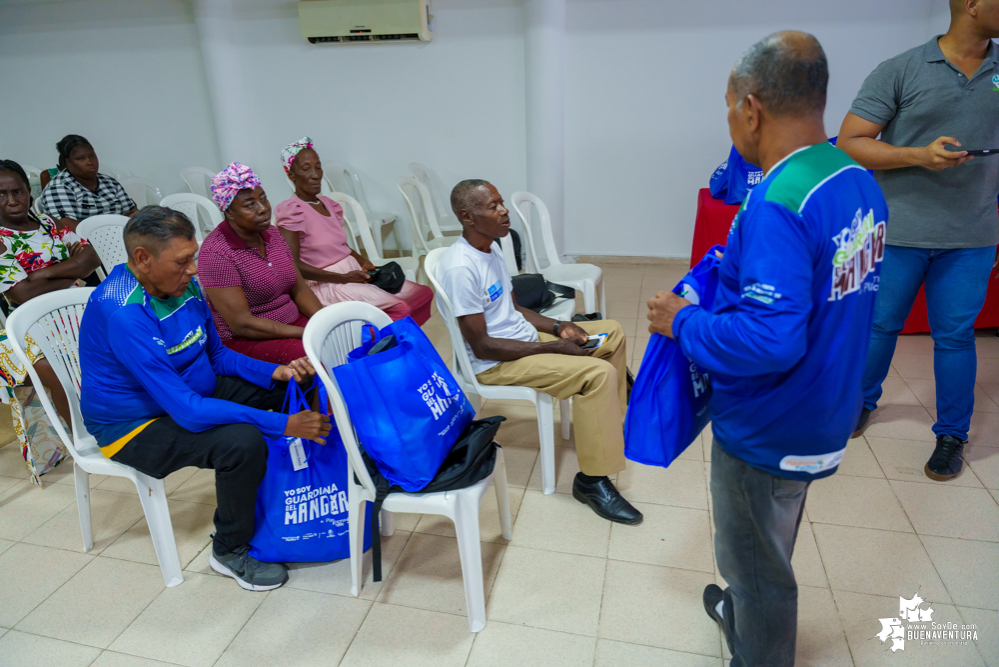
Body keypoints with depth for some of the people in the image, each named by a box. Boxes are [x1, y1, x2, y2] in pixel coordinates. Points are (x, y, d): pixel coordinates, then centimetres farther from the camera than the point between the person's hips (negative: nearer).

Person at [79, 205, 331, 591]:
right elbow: (187, 410, -35)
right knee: (243, 441, -32)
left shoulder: (183, 284, -6)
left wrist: (275, 372, -13)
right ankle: (229, 552, -6)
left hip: (193, 390, 8)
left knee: (294, 384, 1)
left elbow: (218, 355, 6)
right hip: (135, 425, -8)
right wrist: (283, 425, -36)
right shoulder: (122, 314, -32)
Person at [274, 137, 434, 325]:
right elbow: (292, 264, -17)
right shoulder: (290, 211, -10)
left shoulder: (329, 205, 13)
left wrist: (364, 262, 1)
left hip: (352, 272, 8)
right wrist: (343, 278, -19)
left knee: (423, 293, -3)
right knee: (399, 309, -26)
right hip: (327, 285, -8)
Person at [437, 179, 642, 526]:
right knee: (599, 373, -25)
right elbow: (482, 346, -24)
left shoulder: (491, 250, 7)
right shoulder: (461, 268, -24)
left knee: (612, 332, 14)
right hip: (496, 363, -10)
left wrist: (558, 327, 0)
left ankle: (613, 424, 29)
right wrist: (553, 348, -21)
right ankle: (592, 481, -12)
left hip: (525, 335, 10)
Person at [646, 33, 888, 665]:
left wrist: (683, 321, -19)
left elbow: (769, 338, -34)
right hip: (825, 416, 9)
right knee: (767, 543, 31)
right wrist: (741, 272, 8)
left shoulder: (778, 204, -28)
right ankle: (745, 614, 55)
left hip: (770, 431, -9)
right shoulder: (860, 182, 1)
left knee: (755, 560, 15)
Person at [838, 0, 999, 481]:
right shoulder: (901, 71, -4)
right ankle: (862, 401, 34)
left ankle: (952, 434, 24)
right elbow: (850, 143, -8)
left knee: (955, 335, 9)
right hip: (898, 231, -2)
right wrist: (919, 156, -19)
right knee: (880, 324, 11)